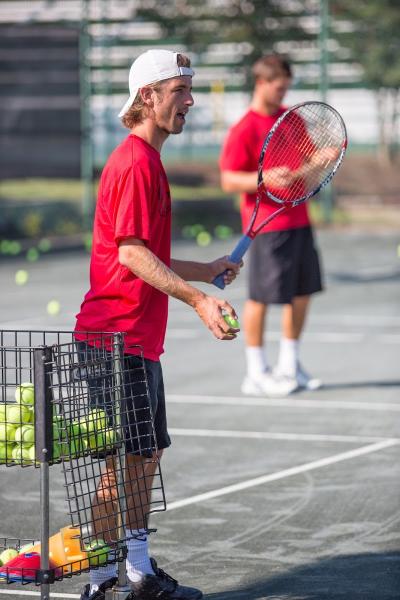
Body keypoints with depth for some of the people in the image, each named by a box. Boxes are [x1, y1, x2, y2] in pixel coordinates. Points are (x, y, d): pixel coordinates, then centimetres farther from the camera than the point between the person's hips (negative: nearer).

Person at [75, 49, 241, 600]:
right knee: (123, 463, -6)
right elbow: (132, 253, -22)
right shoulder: (135, 162, -15)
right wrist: (198, 300, -29)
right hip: (118, 337, -10)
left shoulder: (148, 161, 18)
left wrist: (207, 270, 19)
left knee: (147, 454, 15)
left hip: (139, 337, 10)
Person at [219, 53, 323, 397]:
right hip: (267, 224, -8)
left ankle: (289, 366, 25)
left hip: (299, 220, 8)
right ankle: (257, 373, 7)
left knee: (302, 294, 12)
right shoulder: (244, 130, -11)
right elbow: (229, 181, -14)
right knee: (261, 297, -2)